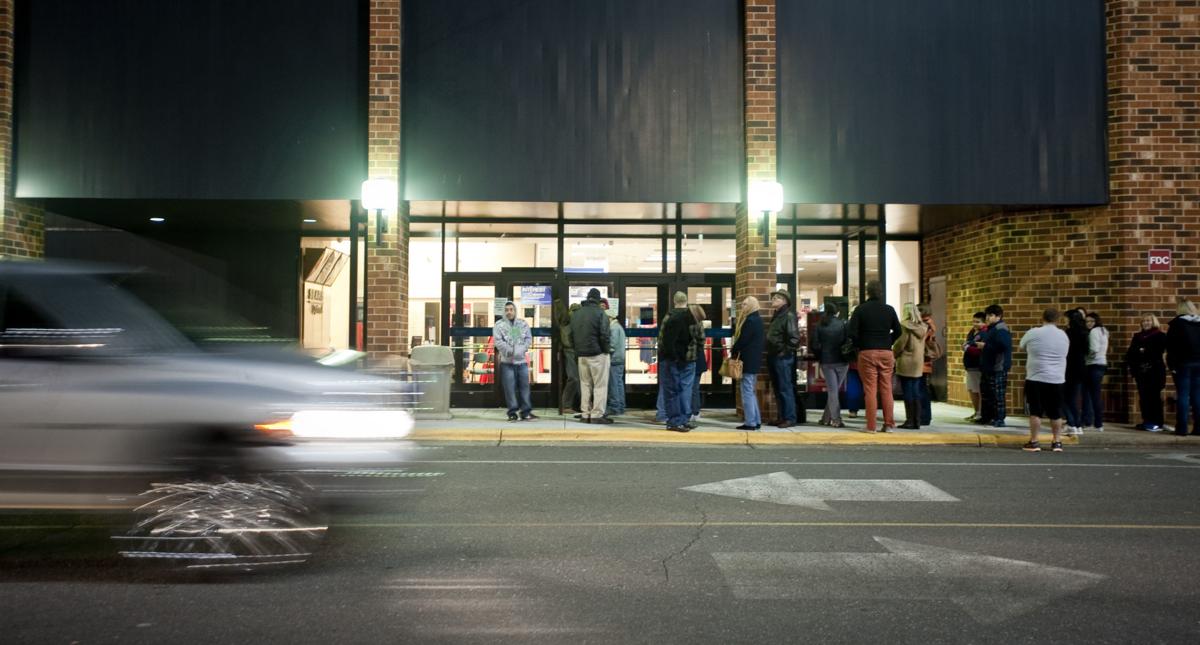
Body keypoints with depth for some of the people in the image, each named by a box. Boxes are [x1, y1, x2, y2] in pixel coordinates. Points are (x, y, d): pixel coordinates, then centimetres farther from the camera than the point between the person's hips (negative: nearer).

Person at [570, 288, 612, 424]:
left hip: (581, 355, 6)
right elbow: (604, 335, -15)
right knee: (600, 385, -1)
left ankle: (585, 414, 15)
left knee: (585, 384, 14)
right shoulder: (600, 313, -10)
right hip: (597, 354, -6)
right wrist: (606, 350, -3)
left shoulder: (575, 314, 9)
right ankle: (597, 415, -4)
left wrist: (578, 349, 14)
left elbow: (572, 334, 11)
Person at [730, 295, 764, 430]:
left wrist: (733, 351, -5)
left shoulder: (750, 321, -17)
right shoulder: (757, 319, 15)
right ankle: (756, 421, 18)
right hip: (754, 360, 10)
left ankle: (750, 422, -5)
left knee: (747, 392, -6)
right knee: (751, 392, 15)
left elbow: (742, 339, -17)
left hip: (747, 361, -10)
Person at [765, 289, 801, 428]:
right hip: (773, 357, 9)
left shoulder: (789, 315, -11)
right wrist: (770, 353, 14)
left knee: (785, 389, -5)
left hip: (783, 358, -9)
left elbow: (794, 338, -19)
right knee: (777, 389, 12)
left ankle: (790, 418, 0)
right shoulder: (776, 316, 17)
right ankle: (783, 417, 19)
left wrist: (786, 352, -16)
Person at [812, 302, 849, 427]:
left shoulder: (820, 326, 1)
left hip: (826, 362, 1)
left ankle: (836, 420, -2)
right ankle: (827, 418, 13)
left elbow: (815, 345, -1)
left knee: (832, 391, 4)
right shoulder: (843, 324, -3)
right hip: (841, 361, -1)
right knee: (835, 390, 11)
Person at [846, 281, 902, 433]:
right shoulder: (889, 309, 4)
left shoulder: (861, 309, -5)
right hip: (886, 353, 2)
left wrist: (859, 344, 5)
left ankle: (871, 426, -1)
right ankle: (889, 424, 9)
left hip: (867, 353, -2)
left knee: (870, 390, -1)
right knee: (886, 390, 7)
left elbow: (851, 332, -10)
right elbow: (898, 332, 7)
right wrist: (887, 342, 14)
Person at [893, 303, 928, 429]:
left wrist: (893, 353, 2)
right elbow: (922, 344, 10)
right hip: (918, 363, 6)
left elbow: (899, 344, -13)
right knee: (916, 392, 10)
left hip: (906, 363, -6)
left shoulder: (905, 326, -13)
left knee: (908, 392, -2)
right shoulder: (923, 327, 7)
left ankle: (910, 421, 0)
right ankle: (917, 421, 11)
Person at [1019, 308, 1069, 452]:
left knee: (1035, 411, 0)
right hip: (1057, 380, 3)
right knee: (1056, 413, 10)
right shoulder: (1063, 335, 6)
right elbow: (1065, 353, 20)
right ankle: (1057, 442, 14)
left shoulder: (1033, 333, -6)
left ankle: (1034, 442, 1)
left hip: (1036, 379, -3)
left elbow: (1022, 346, 12)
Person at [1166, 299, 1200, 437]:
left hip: (1183, 364, -4)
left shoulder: (1177, 323, -4)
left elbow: (1170, 346, -9)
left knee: (1183, 395, -3)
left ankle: (1182, 428, -5)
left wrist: (1171, 364, -8)